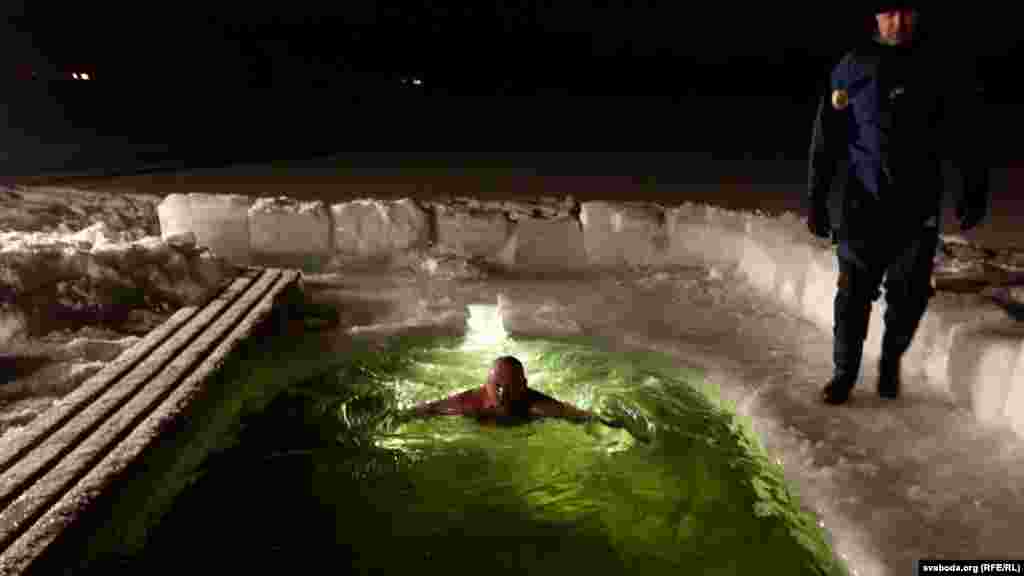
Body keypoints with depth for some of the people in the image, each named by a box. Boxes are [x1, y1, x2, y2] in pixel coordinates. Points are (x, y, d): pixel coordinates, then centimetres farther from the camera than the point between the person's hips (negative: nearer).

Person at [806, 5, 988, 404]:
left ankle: (891, 361, 29)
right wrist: (816, 200, -3)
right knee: (853, 296, -1)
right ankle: (844, 372, 15)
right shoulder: (852, 69, 1)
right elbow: (825, 140, 0)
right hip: (863, 205, -1)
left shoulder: (936, 72, 4)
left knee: (909, 298, 4)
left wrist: (974, 187, 9)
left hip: (919, 208, 1)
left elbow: (962, 137, 11)